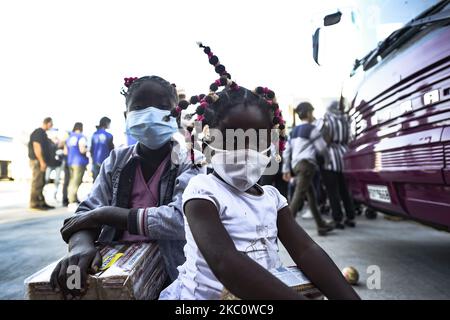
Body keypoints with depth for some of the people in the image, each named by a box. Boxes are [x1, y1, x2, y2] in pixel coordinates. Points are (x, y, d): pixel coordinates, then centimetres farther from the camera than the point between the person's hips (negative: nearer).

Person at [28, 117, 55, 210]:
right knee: (37, 182, -9)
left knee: (41, 183, 10)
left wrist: (44, 161, 21)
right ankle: (34, 203, -6)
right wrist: (42, 161, -21)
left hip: (41, 161, 10)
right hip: (37, 161, -10)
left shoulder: (43, 133, 20)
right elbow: (36, 147, -18)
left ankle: (41, 202, 15)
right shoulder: (38, 132, -10)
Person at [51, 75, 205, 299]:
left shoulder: (191, 161, -6)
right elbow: (87, 212, 2)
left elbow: (182, 219, -20)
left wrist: (107, 214, -14)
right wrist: (80, 245, -21)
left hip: (167, 276, -3)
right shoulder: (117, 160, 8)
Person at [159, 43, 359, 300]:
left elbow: (305, 249, -5)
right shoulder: (203, 191, -15)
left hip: (265, 291, 4)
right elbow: (225, 262, -28)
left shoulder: (271, 196, 3)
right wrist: (294, 296, -36)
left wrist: (349, 296, -18)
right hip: (209, 293, -3)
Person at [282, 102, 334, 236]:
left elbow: (287, 151, 17)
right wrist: (327, 159, 19)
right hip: (306, 163, -8)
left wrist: (286, 169, 17)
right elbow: (322, 148, -1)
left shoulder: (294, 131, 21)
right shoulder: (312, 129, 0)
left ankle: (321, 225, 17)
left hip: (296, 164, 8)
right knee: (298, 195, -15)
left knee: (311, 195, 12)